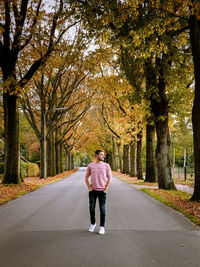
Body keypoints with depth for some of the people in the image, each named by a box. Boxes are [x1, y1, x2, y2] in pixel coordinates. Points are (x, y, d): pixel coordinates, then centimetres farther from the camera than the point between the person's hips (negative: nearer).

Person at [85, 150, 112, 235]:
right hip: (93, 190, 1)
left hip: (102, 191, -1)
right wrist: (89, 188, 1)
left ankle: (102, 227, 11)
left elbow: (109, 178, 1)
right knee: (92, 208, 7)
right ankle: (93, 223, 29)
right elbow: (86, 178, 11)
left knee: (102, 209, 1)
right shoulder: (90, 165, 3)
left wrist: (106, 189, -6)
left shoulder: (106, 165, 0)